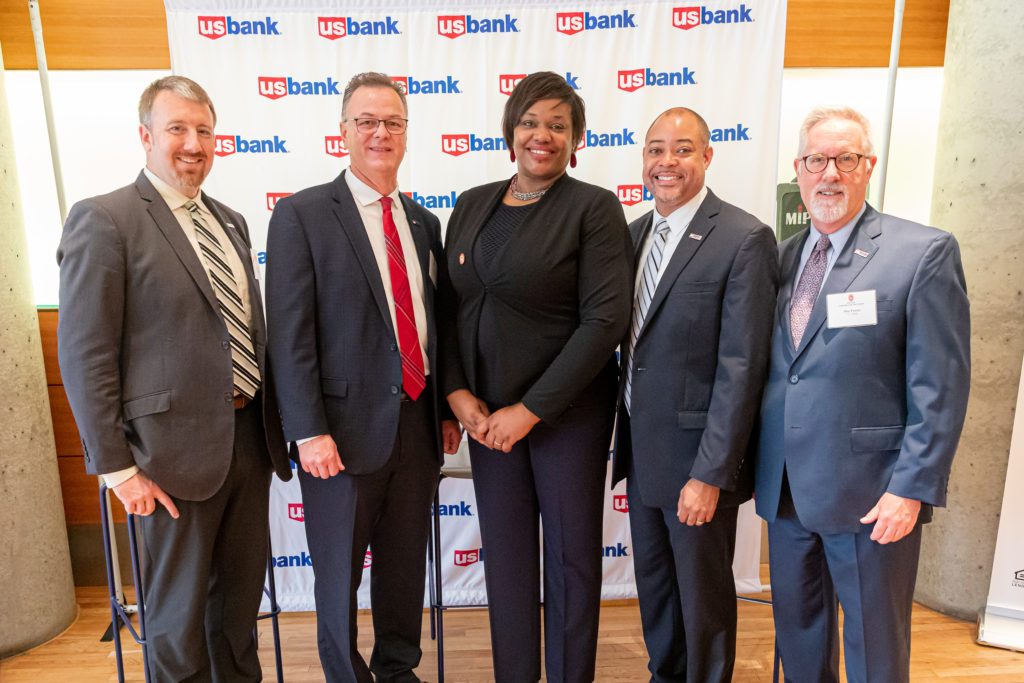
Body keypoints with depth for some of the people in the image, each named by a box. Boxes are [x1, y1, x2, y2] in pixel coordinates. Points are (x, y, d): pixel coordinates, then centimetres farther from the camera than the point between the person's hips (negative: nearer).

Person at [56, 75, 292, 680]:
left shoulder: (230, 221, 13)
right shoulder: (104, 220, -9)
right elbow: (85, 355, -12)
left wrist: (273, 420, 12)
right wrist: (117, 466, -13)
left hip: (250, 435, 7)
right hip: (177, 446, -6)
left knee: (243, 587, 20)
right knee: (179, 604, 11)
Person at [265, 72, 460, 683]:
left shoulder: (423, 221, 11)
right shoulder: (302, 215, -6)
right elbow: (290, 333, -11)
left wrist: (448, 409, 12)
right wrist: (309, 431, -16)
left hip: (417, 421, 5)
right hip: (346, 427, -5)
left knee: (406, 562, 19)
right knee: (339, 573, 12)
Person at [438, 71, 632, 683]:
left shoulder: (594, 208, -7)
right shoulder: (473, 205, 8)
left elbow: (607, 320, -15)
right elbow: (449, 305, 9)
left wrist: (530, 409, -16)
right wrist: (457, 392, -4)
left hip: (568, 409, -4)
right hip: (487, 411, 4)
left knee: (571, 555, 10)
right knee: (505, 552, 14)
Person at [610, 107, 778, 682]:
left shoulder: (745, 239, -15)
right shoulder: (637, 232, 8)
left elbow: (742, 367, -19)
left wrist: (710, 473, -20)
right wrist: (625, 438, 8)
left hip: (698, 459, -7)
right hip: (641, 450, 7)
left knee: (703, 595, 13)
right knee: (653, 583, 23)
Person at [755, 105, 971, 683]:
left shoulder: (925, 253, -8)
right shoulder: (782, 257, 9)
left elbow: (941, 386, -11)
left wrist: (912, 488, -15)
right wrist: (756, 462, 8)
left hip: (870, 496, -5)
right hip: (786, 489, 5)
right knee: (797, 635, 20)